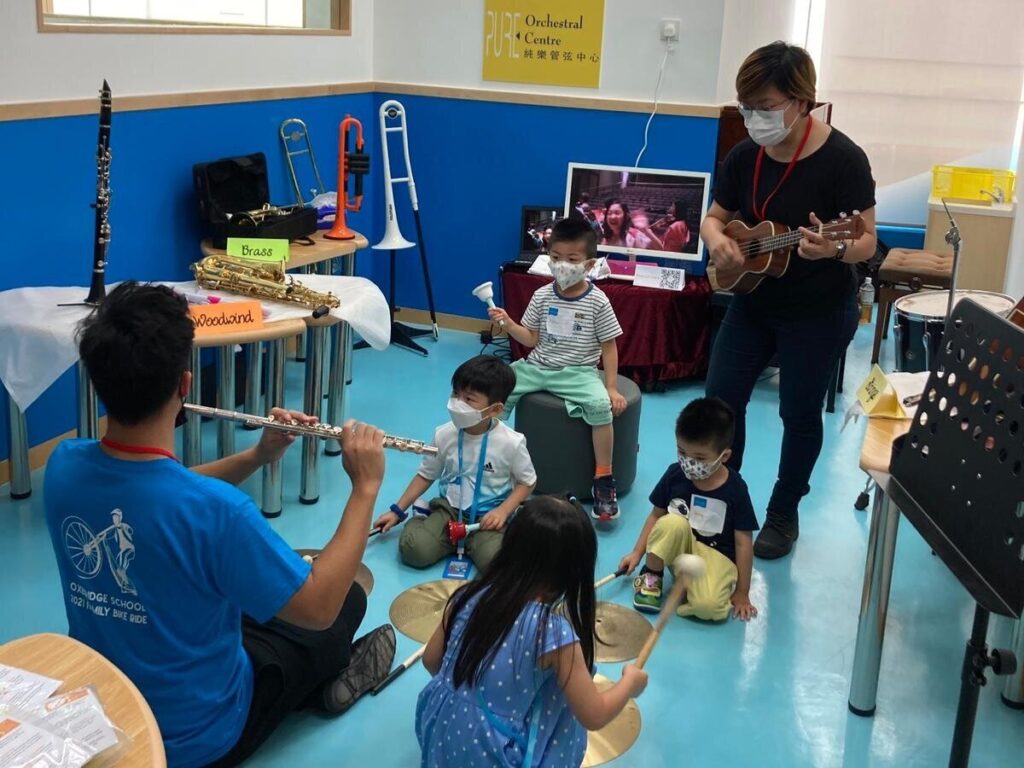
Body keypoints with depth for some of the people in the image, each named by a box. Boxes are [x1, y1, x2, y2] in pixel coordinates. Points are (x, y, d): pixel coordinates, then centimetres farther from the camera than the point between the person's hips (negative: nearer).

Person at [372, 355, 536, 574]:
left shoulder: (511, 442, -14)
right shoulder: (444, 435, -6)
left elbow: (527, 482, 0)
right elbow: (426, 475, 8)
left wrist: (503, 511, -14)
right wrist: (397, 511, 5)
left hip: (489, 515, -2)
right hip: (449, 509, 2)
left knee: (494, 562, -30)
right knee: (412, 549, -22)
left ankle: (473, 541, 4)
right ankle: (455, 538, 7)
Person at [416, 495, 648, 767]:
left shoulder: (470, 596, -7)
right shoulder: (553, 631, -21)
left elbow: (431, 660, 7)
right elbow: (594, 717, -14)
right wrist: (630, 681, 4)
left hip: (439, 738, 5)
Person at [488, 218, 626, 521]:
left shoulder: (597, 301, -8)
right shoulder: (542, 296, 1)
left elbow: (608, 347, -4)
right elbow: (532, 339, 6)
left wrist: (612, 387, -10)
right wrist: (508, 324, -12)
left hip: (578, 372, -4)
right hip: (538, 367, 4)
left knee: (601, 405, -32)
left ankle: (604, 480, -16)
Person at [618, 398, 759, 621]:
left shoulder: (735, 489, -14)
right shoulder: (674, 475, -7)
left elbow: (744, 543, -8)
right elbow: (656, 515, 7)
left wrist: (742, 593, -6)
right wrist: (636, 553, 5)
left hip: (717, 555, -3)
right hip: (680, 546, 3)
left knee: (709, 606, -34)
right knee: (673, 522, -33)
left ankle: (690, 581, 0)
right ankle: (651, 575, -7)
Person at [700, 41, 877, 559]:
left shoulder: (843, 159, -19)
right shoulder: (743, 157, -4)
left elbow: (868, 241, -17)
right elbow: (715, 217, 7)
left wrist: (834, 249, -40)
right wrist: (716, 240, -17)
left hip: (819, 312, -5)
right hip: (752, 302, 5)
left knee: (799, 414, 7)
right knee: (720, 399, 7)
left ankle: (783, 514, 27)